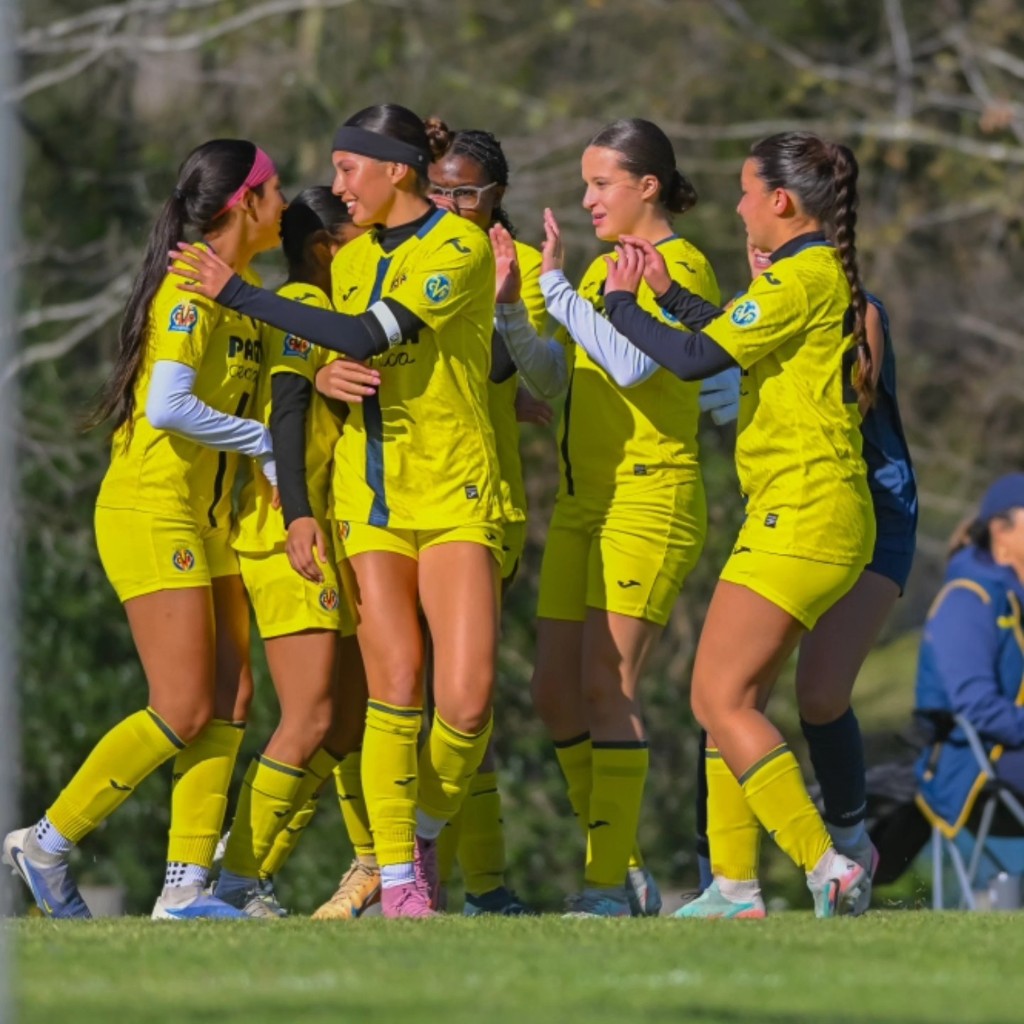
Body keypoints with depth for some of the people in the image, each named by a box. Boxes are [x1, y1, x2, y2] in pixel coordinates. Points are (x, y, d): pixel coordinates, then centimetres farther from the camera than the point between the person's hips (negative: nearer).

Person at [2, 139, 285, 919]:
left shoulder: (242, 286, 12)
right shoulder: (191, 289, -16)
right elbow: (168, 407, -25)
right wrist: (264, 442, -16)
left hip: (205, 520, 9)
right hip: (151, 513, -9)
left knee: (230, 700, 1)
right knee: (184, 711, -11)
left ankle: (186, 885, 1)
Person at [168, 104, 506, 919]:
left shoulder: (461, 248, -9)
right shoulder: (351, 260, 13)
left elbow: (368, 338, -18)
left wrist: (236, 293, -14)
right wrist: (326, 376, 7)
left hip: (457, 497, -5)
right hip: (370, 499, 5)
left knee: (465, 700, -13)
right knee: (395, 688, -10)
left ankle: (427, 831, 12)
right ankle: (397, 874, -3)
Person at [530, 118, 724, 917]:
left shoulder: (682, 267, -8)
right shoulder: (603, 268, 18)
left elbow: (631, 362, -23)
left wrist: (556, 284, -18)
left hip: (649, 499, -9)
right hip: (583, 500, 9)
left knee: (607, 686, -13)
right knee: (556, 691, 4)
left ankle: (612, 882, -11)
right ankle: (621, 864, 12)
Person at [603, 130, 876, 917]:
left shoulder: (800, 278, -15)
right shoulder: (830, 275, 15)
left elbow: (697, 359, -18)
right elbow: (741, 339, 25)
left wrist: (621, 303, -5)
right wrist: (669, 293, 24)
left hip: (801, 517, -10)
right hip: (816, 518, 10)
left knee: (720, 699, -11)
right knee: (735, 700, 11)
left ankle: (827, 867, -16)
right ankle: (734, 887, 11)